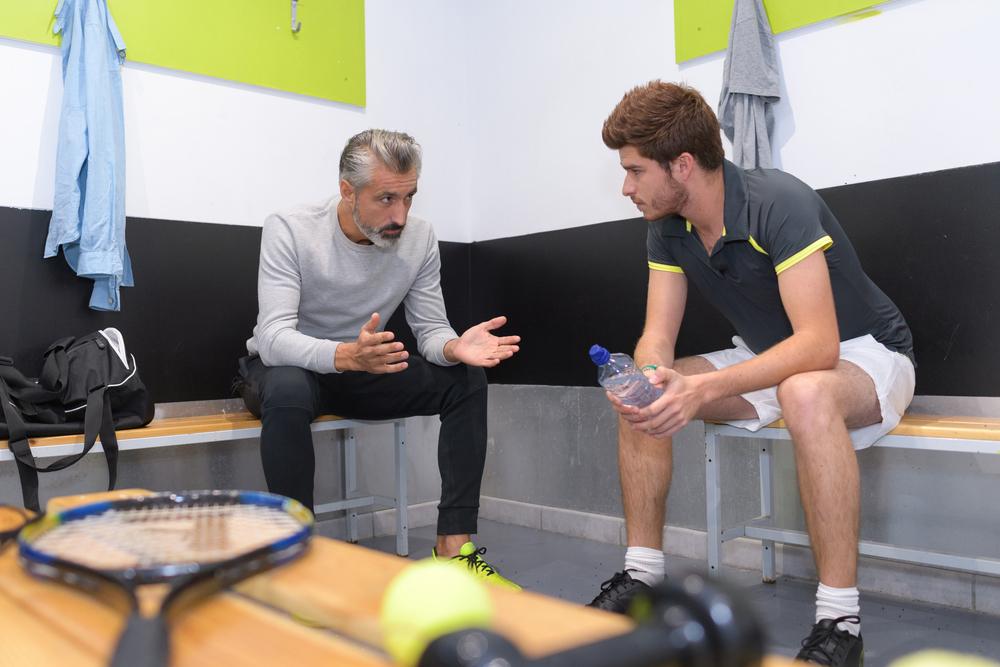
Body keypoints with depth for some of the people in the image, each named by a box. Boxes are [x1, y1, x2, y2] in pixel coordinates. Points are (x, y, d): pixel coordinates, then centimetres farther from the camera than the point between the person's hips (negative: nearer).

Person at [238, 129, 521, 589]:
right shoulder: (289, 230, -22)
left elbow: (430, 329, -7)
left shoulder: (419, 238, -10)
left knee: (466, 379, -17)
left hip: (362, 369, 4)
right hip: (284, 366, -4)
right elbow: (273, 337, -31)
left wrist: (454, 347, -33)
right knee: (288, 391, -40)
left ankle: (454, 545, -16)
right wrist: (346, 355, -52)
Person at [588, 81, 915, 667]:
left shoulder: (778, 204, -29)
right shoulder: (668, 229, -6)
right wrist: (649, 378, -32)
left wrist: (705, 389, -45)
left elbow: (819, 344, -35)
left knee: (805, 395, -41)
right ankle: (643, 575, 1)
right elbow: (658, 337, -8)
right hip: (772, 363, 7)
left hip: (865, 353, -7)